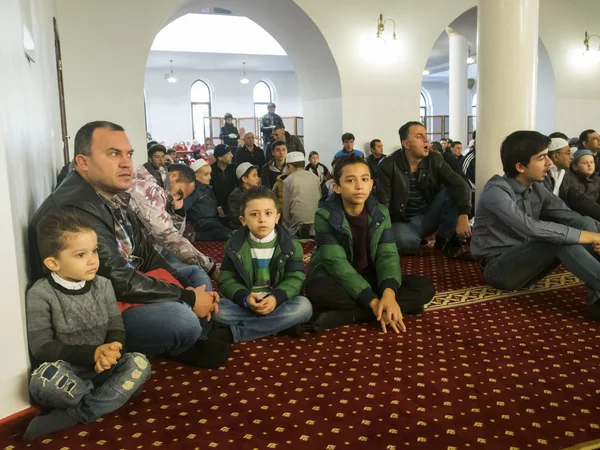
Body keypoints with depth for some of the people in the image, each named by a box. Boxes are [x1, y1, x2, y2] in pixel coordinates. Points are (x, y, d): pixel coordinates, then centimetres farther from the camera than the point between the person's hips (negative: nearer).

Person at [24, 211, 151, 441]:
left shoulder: (103, 285, 1)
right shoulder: (40, 294, -11)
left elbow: (117, 330, 1)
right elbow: (42, 348, -15)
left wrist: (111, 350, -24)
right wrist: (92, 353, -27)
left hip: (100, 368, 5)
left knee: (139, 363, -21)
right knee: (44, 378, -36)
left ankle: (70, 416, -21)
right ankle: (108, 399, -13)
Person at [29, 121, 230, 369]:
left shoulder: (113, 197, 4)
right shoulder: (75, 211, -28)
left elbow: (145, 255, 8)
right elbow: (120, 283, -28)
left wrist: (188, 287, -4)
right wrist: (188, 298, -19)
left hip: (123, 287, 10)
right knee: (182, 320, -28)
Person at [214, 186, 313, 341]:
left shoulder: (290, 246, -2)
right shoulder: (234, 246, -1)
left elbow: (295, 279, -8)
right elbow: (227, 280, -5)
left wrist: (276, 298, -27)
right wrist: (244, 298, -26)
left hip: (277, 302, 1)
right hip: (245, 304, -1)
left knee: (303, 307, -30)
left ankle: (233, 333, -26)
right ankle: (281, 325, -23)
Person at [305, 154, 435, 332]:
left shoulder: (380, 213, -5)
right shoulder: (325, 216, -17)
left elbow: (388, 255, -13)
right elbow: (337, 263, -24)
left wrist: (389, 294, -34)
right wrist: (373, 302, -32)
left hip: (369, 278, 4)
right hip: (336, 280, -4)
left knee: (425, 287, -16)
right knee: (317, 289, -39)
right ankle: (402, 306, -27)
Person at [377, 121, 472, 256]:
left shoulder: (435, 160, -5)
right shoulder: (388, 166, -13)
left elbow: (460, 185, -17)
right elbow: (383, 205, -14)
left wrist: (463, 217, -32)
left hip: (429, 218, 4)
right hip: (403, 222, -3)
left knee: (451, 191, -20)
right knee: (407, 242, -38)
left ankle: (446, 239, -5)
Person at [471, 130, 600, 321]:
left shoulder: (537, 189, 3)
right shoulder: (496, 191, -21)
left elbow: (570, 216, -4)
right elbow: (530, 228, -34)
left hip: (526, 263, 7)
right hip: (498, 268, -7)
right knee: (558, 239, -30)